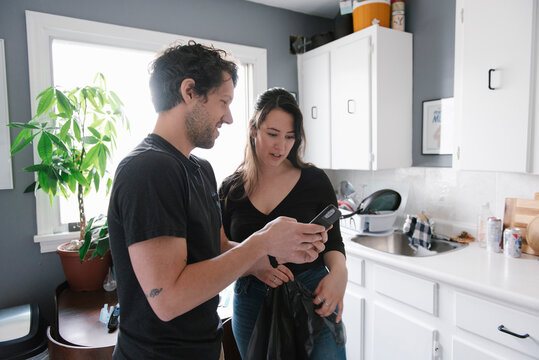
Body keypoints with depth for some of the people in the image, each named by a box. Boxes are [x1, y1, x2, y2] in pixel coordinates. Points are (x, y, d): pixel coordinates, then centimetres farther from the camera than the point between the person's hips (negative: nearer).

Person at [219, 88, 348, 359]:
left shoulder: (314, 180, -4)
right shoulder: (231, 188, -1)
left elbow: (333, 241, 1)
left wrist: (339, 271, -21)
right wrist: (254, 265, -20)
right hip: (251, 304, 2)